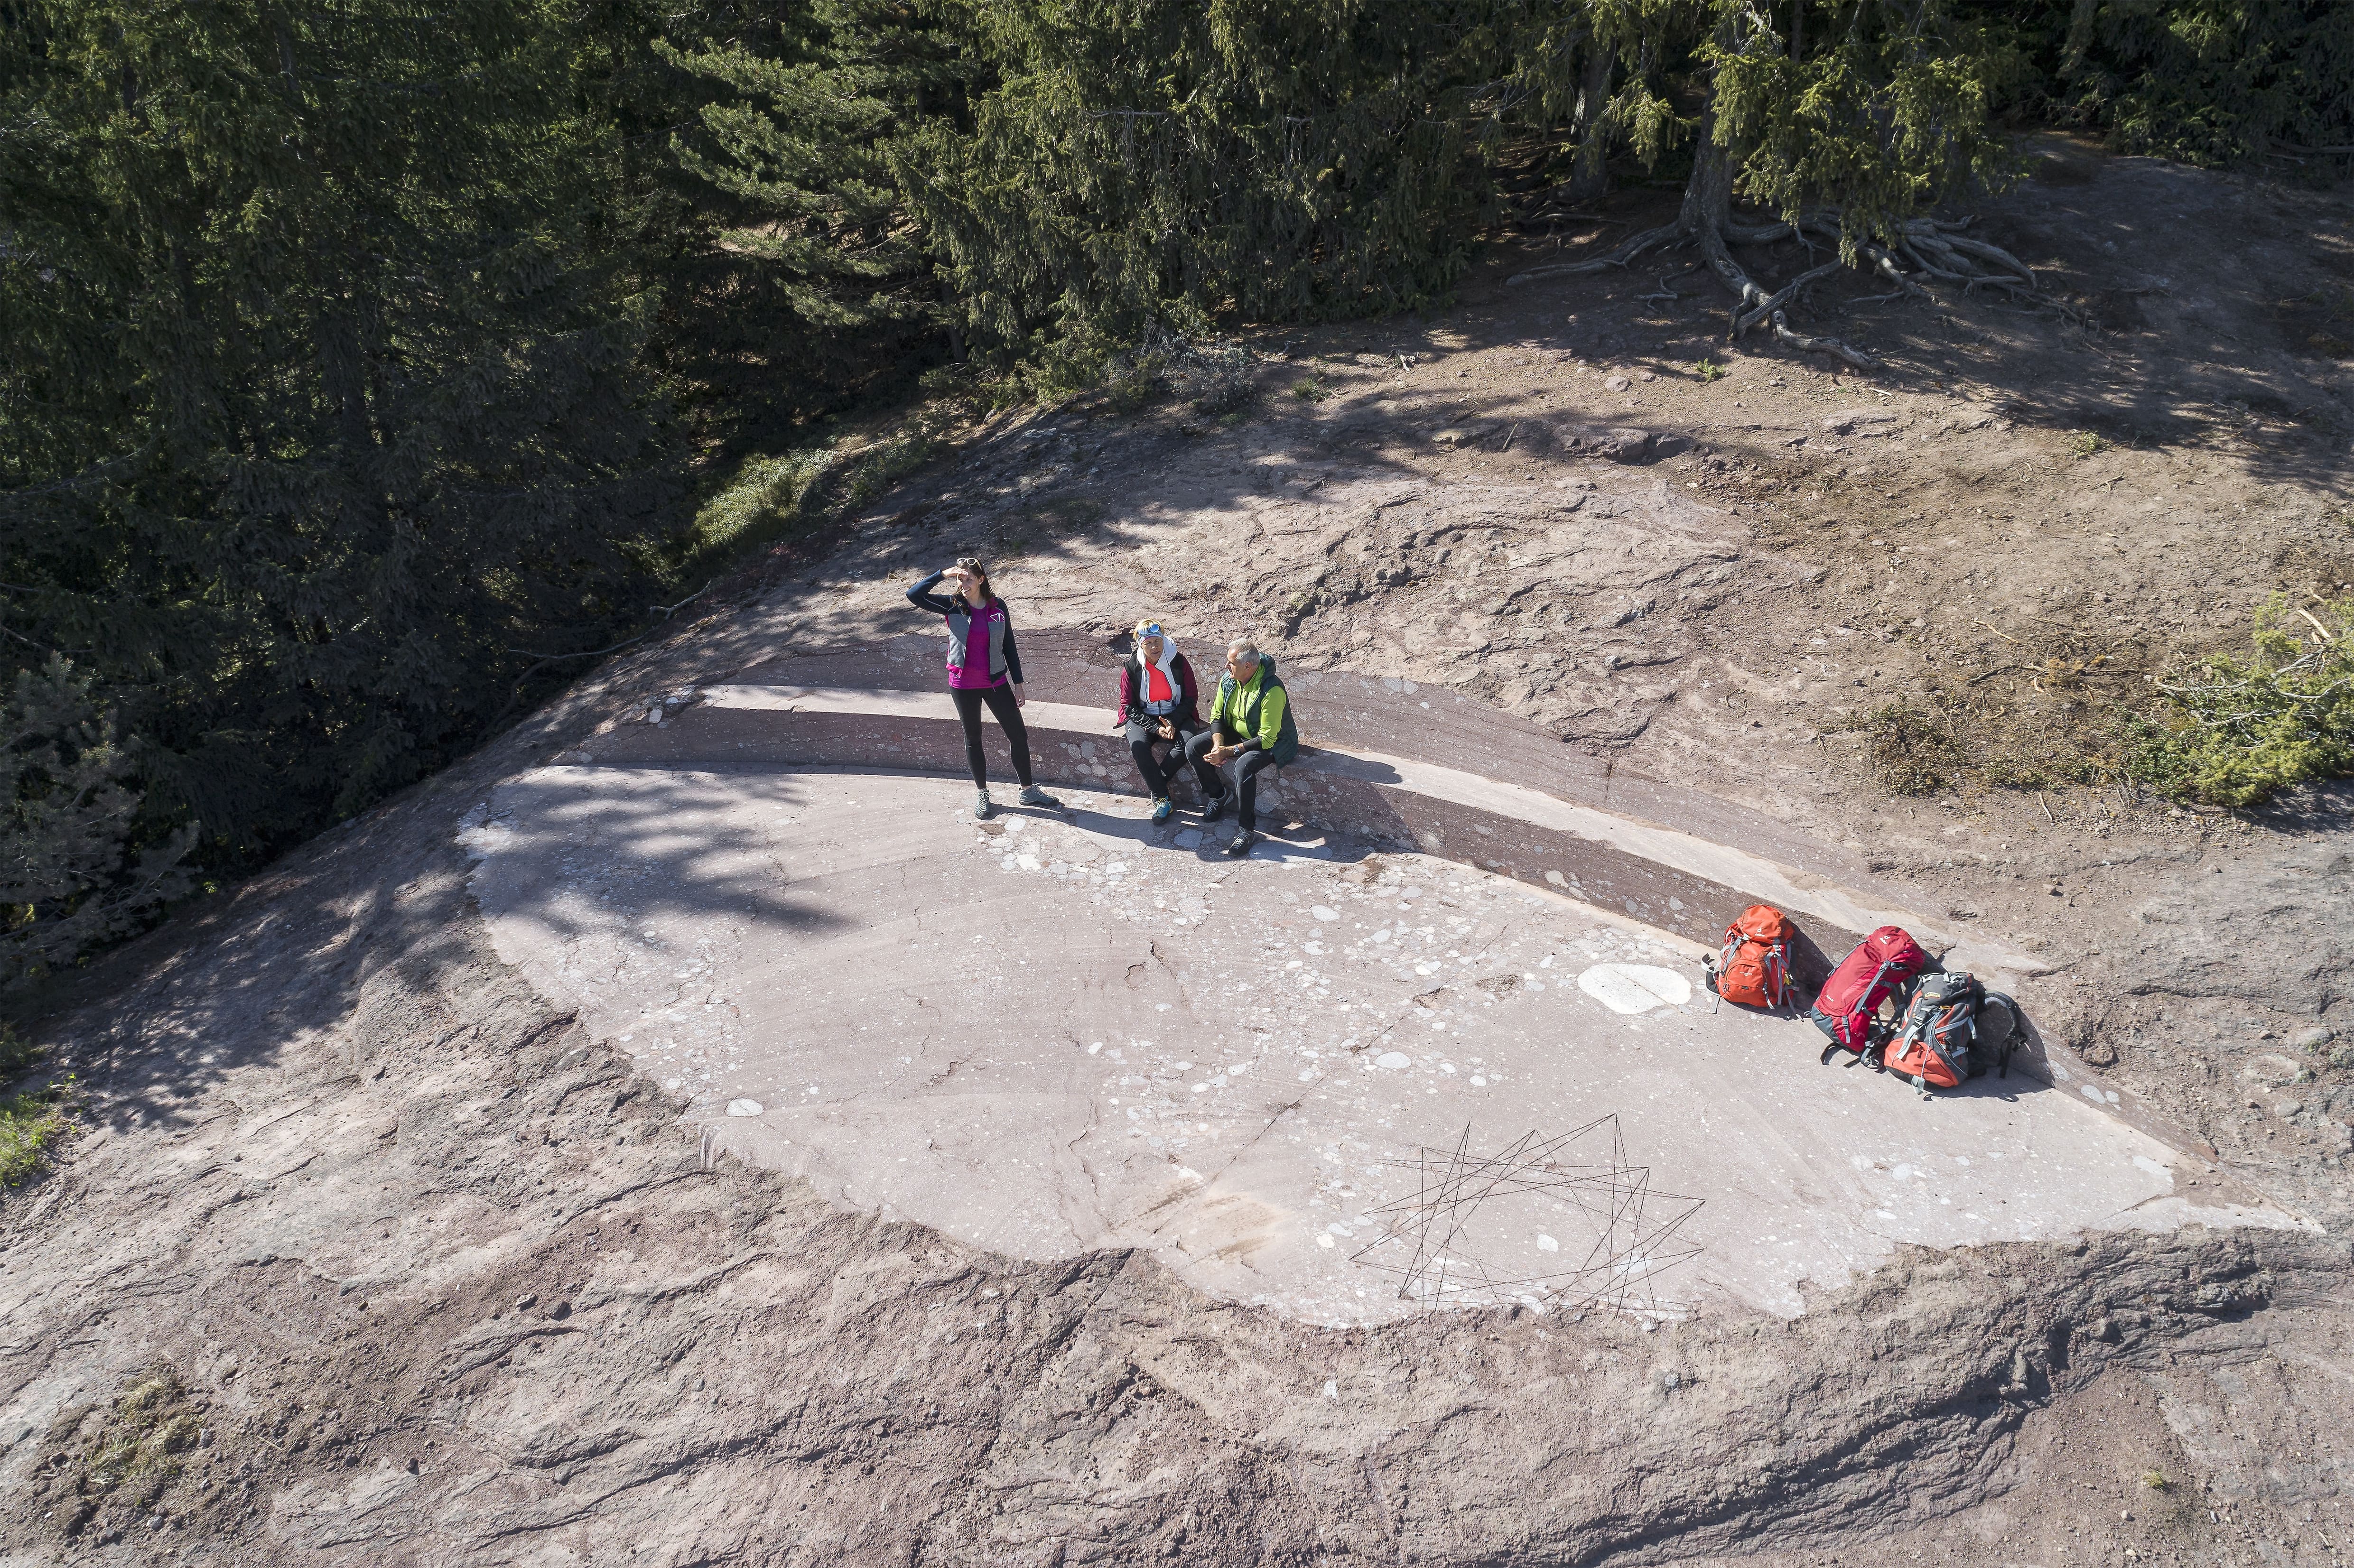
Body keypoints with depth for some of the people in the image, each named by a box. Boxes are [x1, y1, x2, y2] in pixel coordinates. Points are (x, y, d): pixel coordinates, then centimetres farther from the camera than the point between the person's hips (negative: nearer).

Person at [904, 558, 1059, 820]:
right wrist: (943, 574, -19)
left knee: (1019, 734, 3)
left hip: (996, 681, 1)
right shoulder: (953, 606, -6)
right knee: (973, 739, 11)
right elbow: (913, 595, -16)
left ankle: (1028, 791, 19)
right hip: (964, 685, -1)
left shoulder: (998, 606, -3)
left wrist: (1018, 683, 3)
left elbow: (1009, 646, 3)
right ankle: (982, 794, 26)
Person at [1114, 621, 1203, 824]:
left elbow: (1191, 698, -1)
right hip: (1142, 717, -1)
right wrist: (1156, 728, -18)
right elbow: (1129, 706, -6)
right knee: (1138, 746, -32)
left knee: (1189, 741, -31)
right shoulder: (1131, 667, -8)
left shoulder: (1179, 662, -8)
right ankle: (1162, 797, -21)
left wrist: (1173, 722, -17)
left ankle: (1155, 784, -13)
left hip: (1176, 715, 1)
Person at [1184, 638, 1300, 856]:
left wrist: (1229, 751, -31)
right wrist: (1218, 744, -17)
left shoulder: (1271, 691, -32)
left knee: (1244, 766, -37)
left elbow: (1266, 739, -31)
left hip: (1273, 743, -8)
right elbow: (1217, 715, 2)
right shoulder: (1228, 680, -9)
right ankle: (1218, 795, 12)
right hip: (1237, 733, 8)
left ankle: (1247, 830, -25)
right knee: (1193, 748, -7)